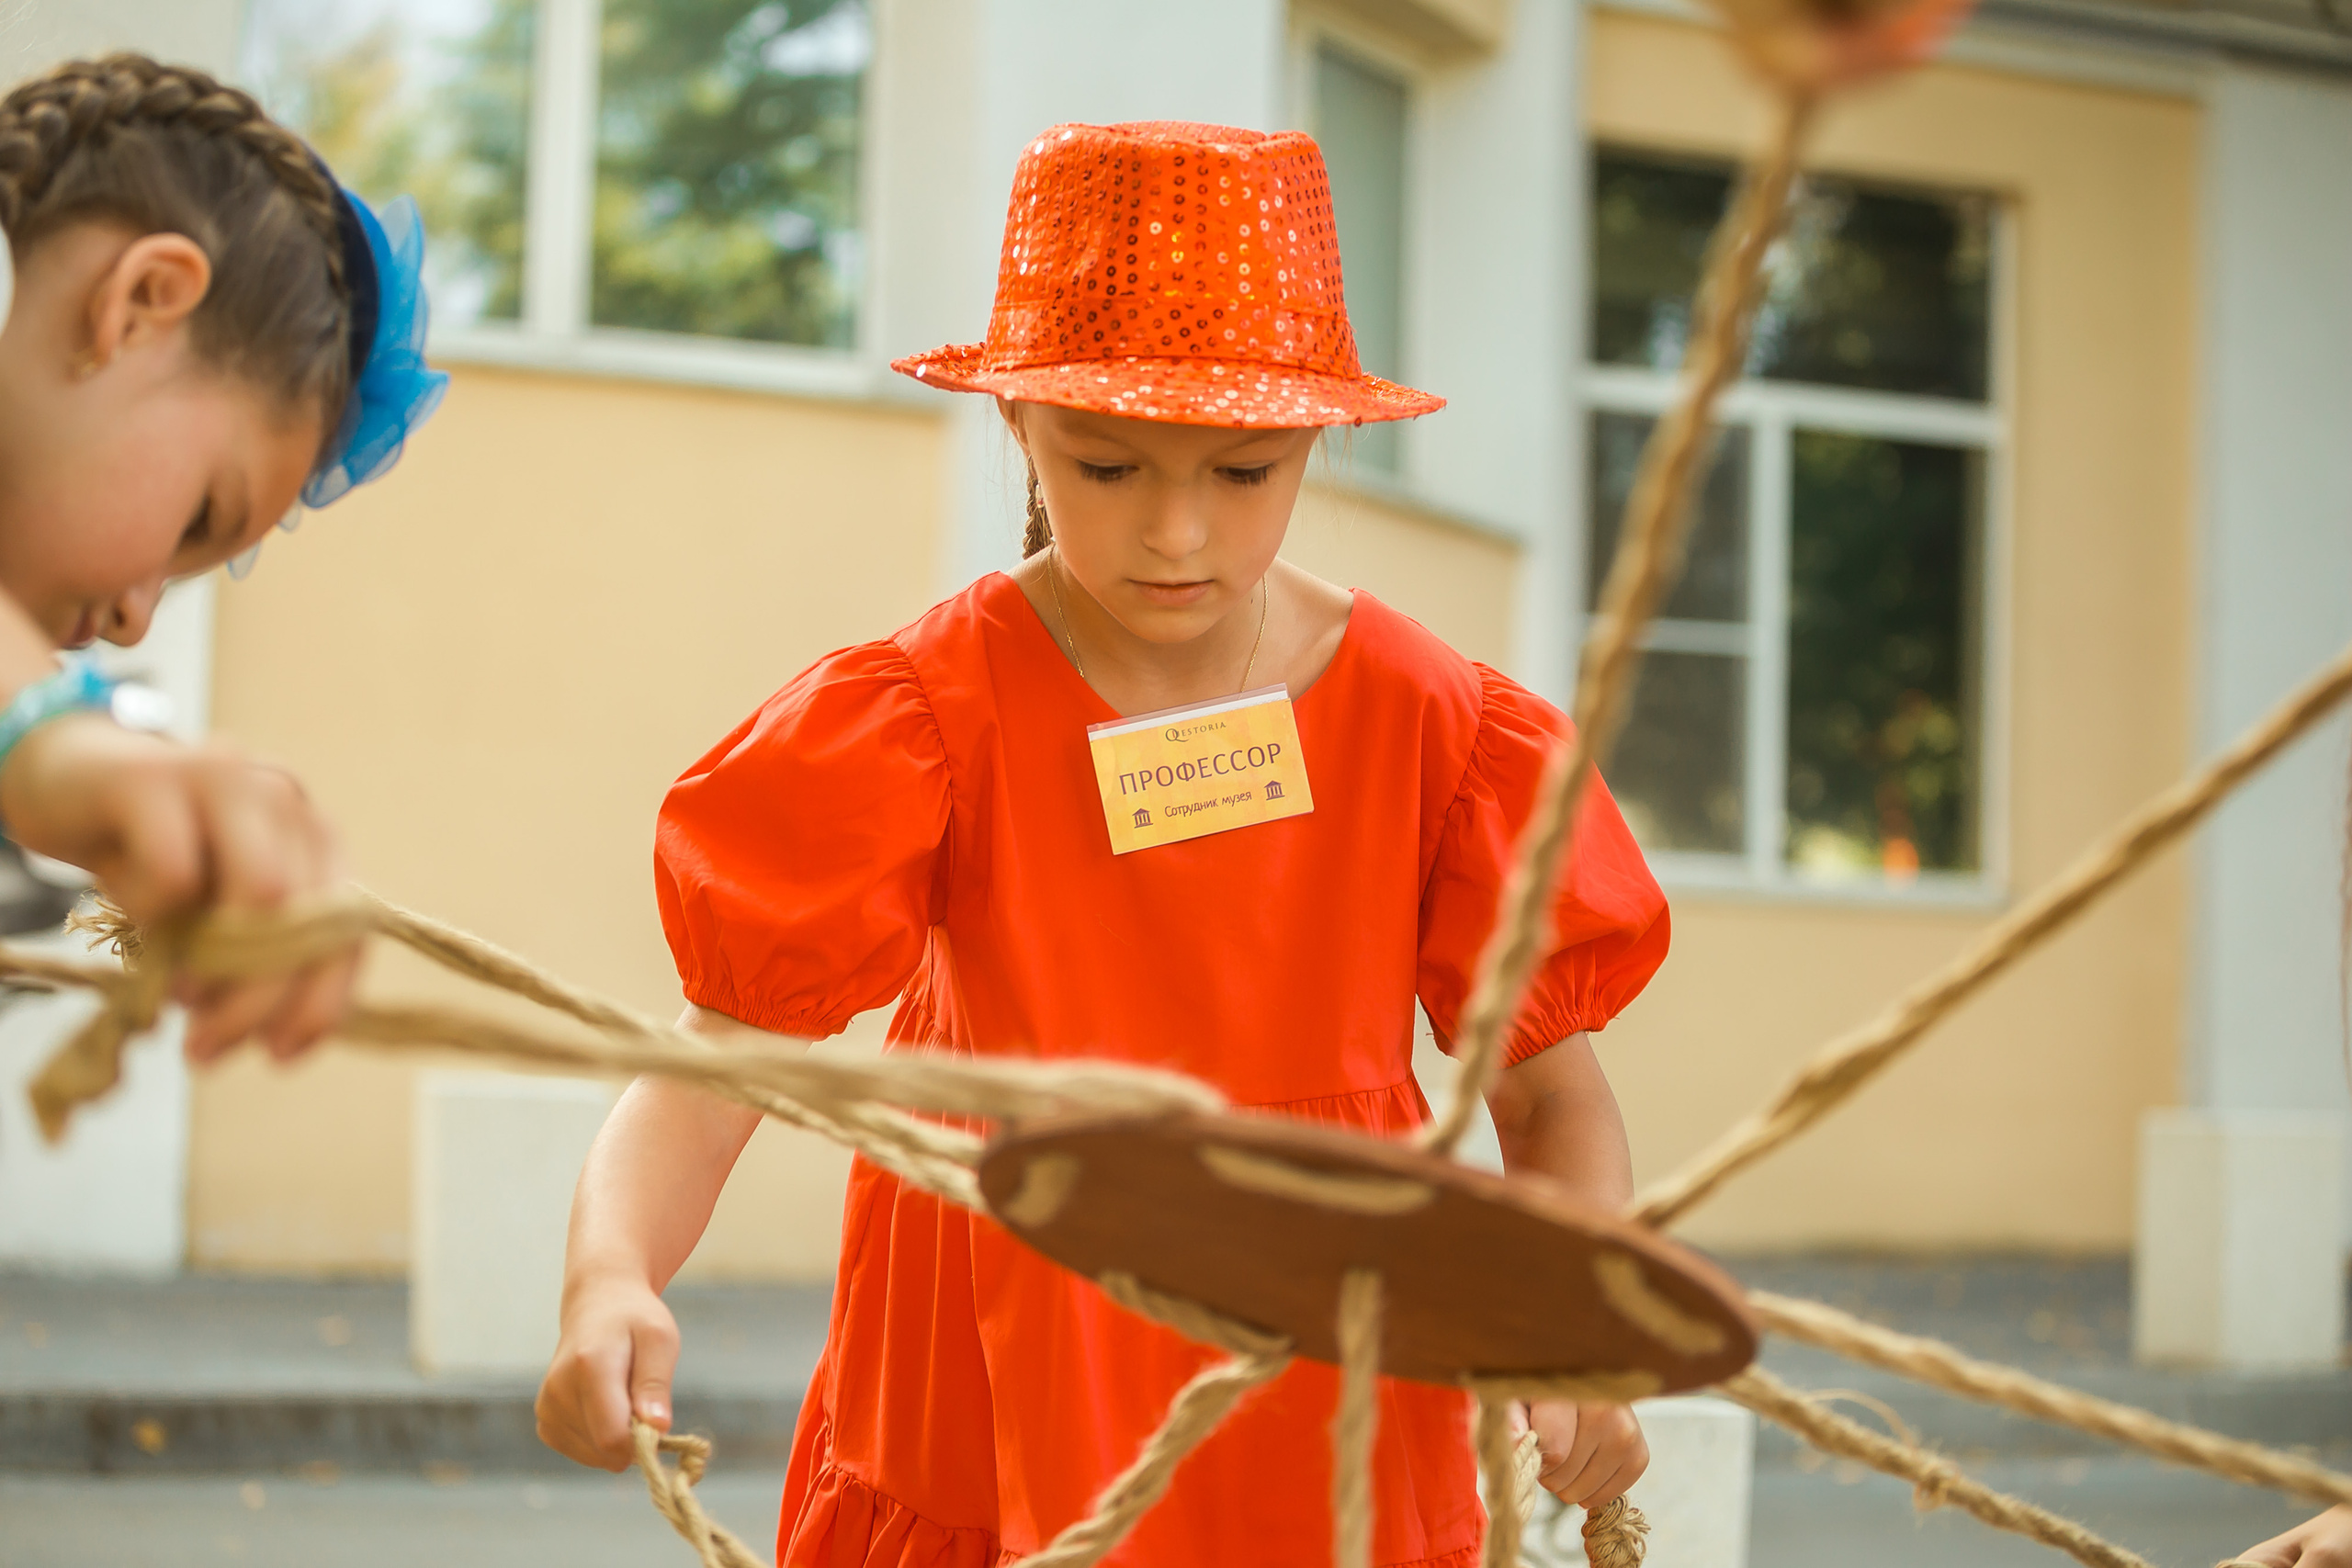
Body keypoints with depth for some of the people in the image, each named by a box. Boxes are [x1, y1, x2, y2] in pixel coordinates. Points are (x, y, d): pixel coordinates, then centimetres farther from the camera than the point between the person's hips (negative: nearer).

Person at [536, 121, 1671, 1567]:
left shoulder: (1432, 727, -5)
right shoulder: (930, 719, -11)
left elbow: (1550, 1082, -1)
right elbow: (717, 1056, -17)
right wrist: (610, 1273, -37)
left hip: (1327, 1451, 1)